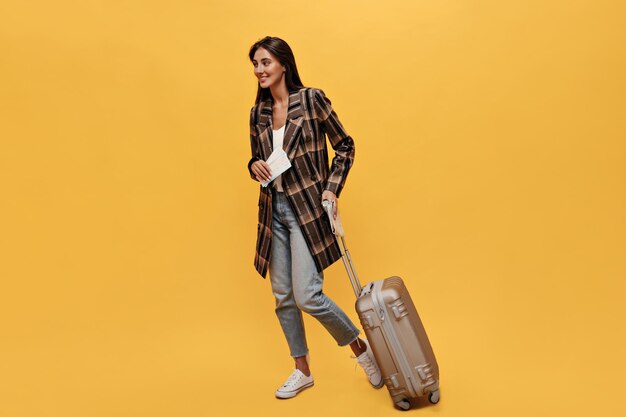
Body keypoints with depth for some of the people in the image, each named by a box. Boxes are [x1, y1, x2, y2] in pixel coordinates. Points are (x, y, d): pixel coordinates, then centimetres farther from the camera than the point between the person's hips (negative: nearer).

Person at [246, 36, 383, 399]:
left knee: (308, 296, -11)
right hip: (273, 209, 6)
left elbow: (345, 146, -1)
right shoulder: (258, 112, 8)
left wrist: (332, 189, -11)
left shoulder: (312, 99, -7)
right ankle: (302, 371, 29)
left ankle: (362, 348, 15)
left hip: (307, 207, -6)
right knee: (283, 296, 10)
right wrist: (256, 166, -5)